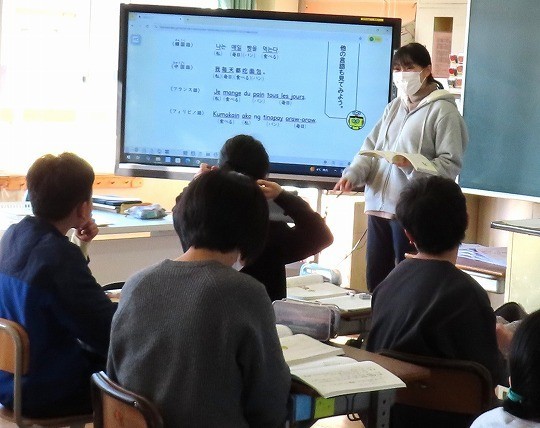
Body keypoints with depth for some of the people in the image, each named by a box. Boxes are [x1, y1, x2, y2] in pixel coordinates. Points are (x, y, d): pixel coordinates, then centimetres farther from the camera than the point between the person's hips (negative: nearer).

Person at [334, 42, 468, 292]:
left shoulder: (443, 110, -6)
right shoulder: (395, 106, 16)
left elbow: (451, 164, -11)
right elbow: (371, 146, 14)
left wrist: (412, 166, -25)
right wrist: (353, 174, -4)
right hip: (379, 205, 7)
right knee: (374, 280, 11)